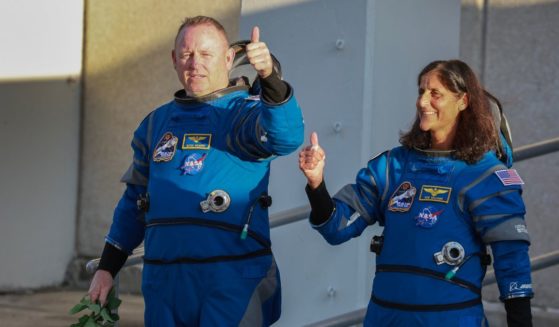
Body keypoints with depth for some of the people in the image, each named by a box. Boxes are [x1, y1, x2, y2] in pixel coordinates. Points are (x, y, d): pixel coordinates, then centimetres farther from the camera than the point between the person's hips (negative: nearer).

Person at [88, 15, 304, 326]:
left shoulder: (245, 112, -2)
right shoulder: (157, 123, 17)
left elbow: (285, 136, -26)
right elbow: (134, 203, 23)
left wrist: (270, 75, -43)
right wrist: (107, 268, 18)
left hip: (231, 279, -6)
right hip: (165, 280, 6)